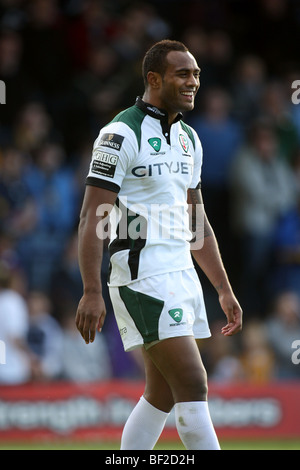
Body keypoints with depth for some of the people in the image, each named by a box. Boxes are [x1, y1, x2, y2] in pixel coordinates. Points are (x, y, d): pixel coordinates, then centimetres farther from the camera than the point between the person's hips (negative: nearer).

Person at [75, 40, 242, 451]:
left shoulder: (188, 139, 15)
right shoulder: (122, 134, -11)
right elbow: (92, 219, -14)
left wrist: (225, 289, 20)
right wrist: (91, 293, -21)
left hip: (182, 274, 9)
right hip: (143, 277, -9)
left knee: (162, 396, 10)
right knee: (193, 387, -12)